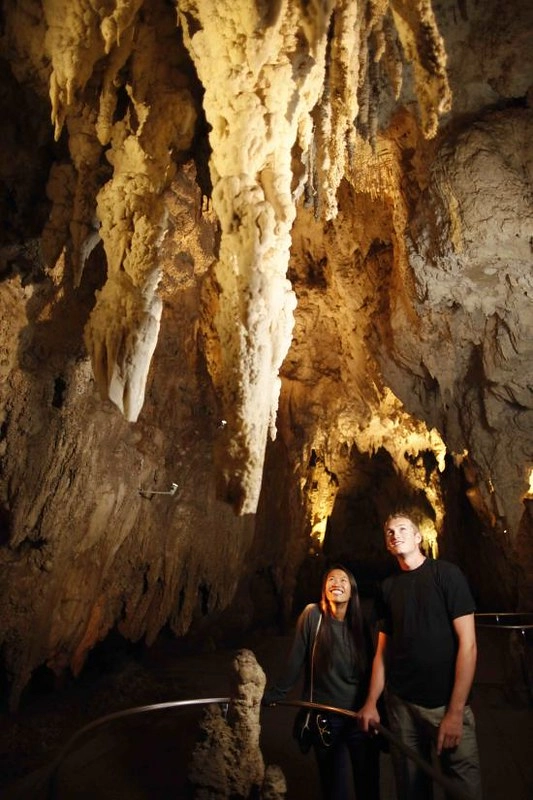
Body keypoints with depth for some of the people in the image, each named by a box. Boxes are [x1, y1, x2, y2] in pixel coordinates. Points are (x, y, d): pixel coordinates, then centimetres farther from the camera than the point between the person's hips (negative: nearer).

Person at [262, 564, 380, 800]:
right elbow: (296, 661, -7)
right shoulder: (312, 614, -12)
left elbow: (371, 670, 4)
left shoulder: (359, 622, -1)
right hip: (326, 718, -2)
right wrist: (274, 695, -3)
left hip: (361, 717, 2)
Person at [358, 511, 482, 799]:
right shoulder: (388, 586, 6)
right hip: (400, 703, 4)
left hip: (446, 702, -3)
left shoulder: (446, 573, -7)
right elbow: (382, 649, 10)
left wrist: (455, 711, -15)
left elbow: (467, 644, -10)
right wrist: (371, 702, 2)